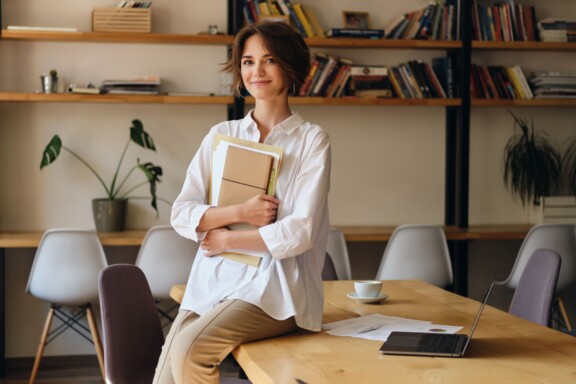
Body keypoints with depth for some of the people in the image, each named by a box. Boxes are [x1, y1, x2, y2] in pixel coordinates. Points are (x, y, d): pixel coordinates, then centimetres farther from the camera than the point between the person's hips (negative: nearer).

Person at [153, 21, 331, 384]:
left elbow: (299, 232, -10)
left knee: (188, 350, -27)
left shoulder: (312, 140, 0)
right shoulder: (221, 135, 12)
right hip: (213, 281, 4)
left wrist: (227, 238, -5)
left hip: (276, 288, -4)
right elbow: (181, 215, 4)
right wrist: (239, 212, -11)